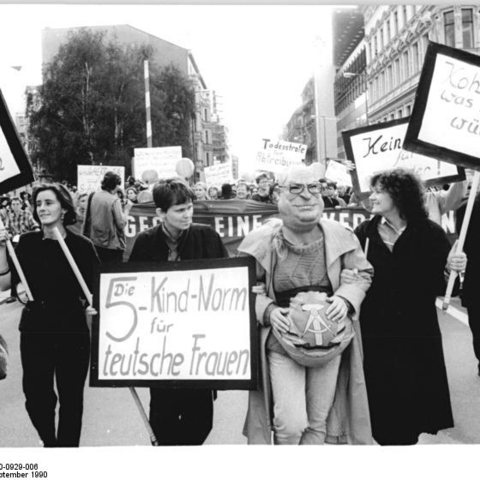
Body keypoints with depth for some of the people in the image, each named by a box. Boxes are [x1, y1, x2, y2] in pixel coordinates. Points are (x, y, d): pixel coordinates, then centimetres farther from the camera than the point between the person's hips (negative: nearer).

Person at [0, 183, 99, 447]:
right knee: (36, 397, 9)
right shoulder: (26, 242, -1)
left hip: (72, 331, -2)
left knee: (70, 397, 9)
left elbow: (96, 289, -4)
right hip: (34, 330, 2)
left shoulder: (82, 245, -9)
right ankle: (50, 442, 39)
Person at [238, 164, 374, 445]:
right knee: (291, 424, -6)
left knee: (318, 422, 13)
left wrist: (346, 298, -11)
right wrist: (267, 311, -17)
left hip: (330, 340, 3)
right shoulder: (260, 242, -10)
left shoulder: (341, 235, -4)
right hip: (282, 341, -2)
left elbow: (363, 273, 8)